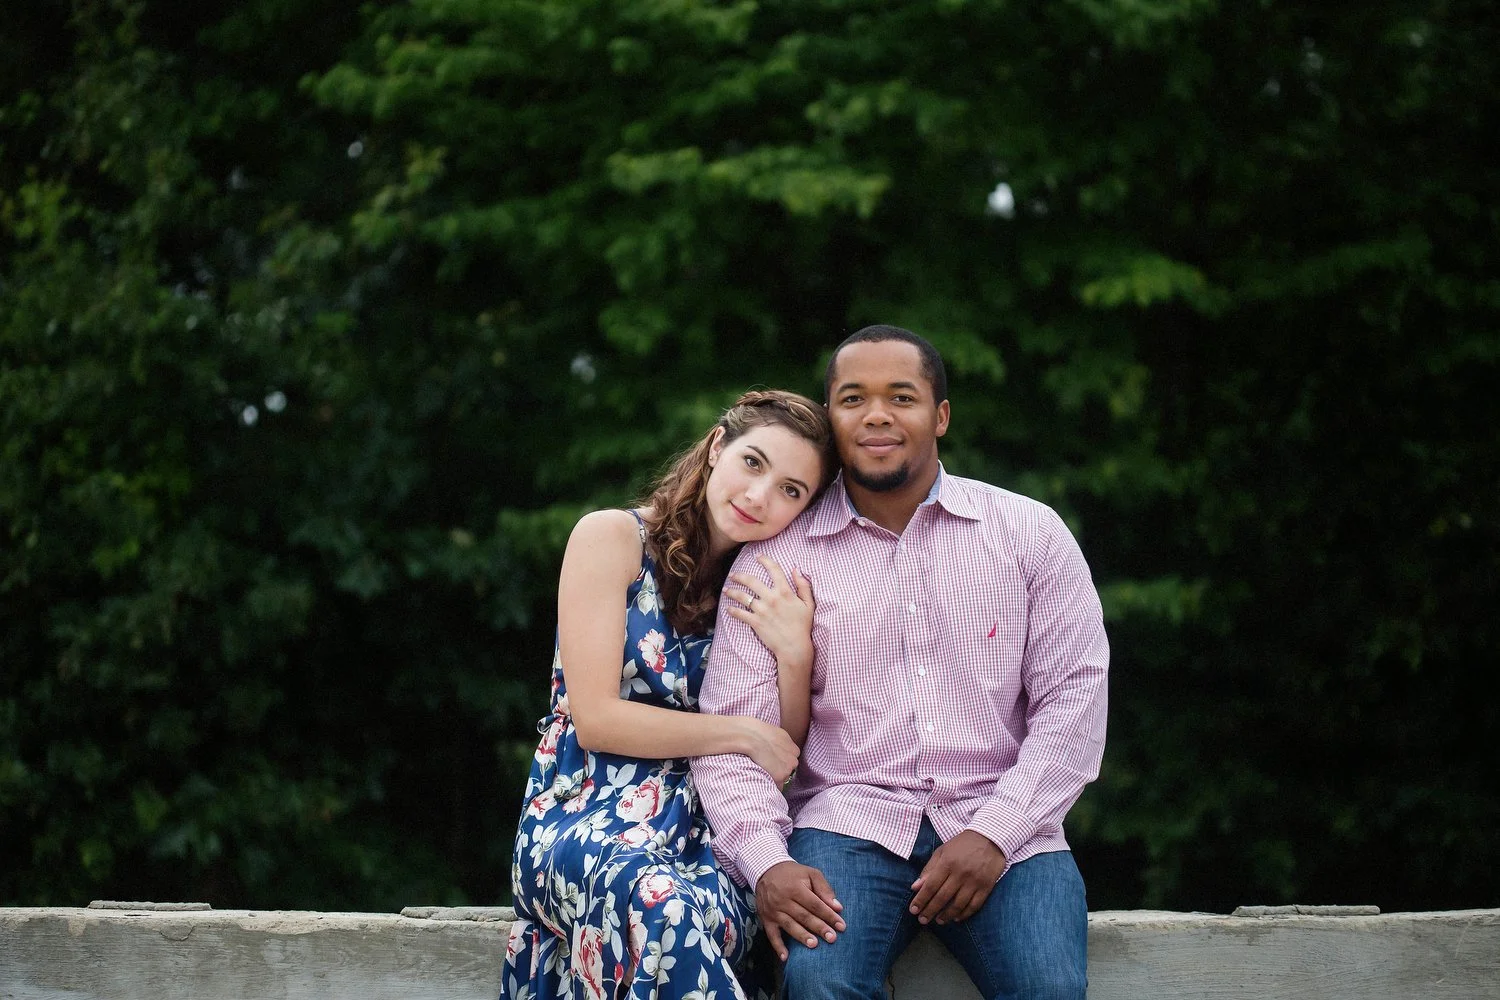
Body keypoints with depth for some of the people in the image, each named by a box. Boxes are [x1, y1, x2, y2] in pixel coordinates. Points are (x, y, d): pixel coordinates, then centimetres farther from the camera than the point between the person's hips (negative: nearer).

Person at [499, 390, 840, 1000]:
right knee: (659, 903, -40)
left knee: (711, 909, -37)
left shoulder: (767, 590, 13)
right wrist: (741, 734, -7)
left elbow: (782, 761, 9)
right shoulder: (614, 538, -1)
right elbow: (595, 719, -7)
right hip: (586, 812, -3)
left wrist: (795, 657, -8)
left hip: (699, 824, 3)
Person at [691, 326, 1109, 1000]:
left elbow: (1074, 694, 3)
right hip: (851, 822, 0)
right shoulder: (775, 557, 8)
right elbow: (733, 725, 2)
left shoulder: (1030, 534, 9)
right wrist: (766, 862, -16)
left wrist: (994, 834, -10)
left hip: (1001, 826, 0)